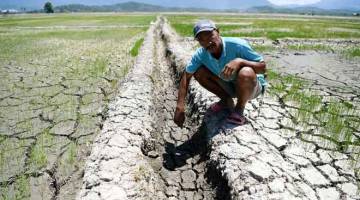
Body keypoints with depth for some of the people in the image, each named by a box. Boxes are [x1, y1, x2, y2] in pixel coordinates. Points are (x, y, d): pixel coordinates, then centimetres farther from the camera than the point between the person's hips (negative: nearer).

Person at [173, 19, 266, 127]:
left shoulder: (237, 45, -29)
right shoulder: (200, 54, -16)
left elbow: (263, 67, -24)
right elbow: (186, 75, -11)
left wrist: (240, 61, -43)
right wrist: (180, 105, -20)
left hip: (251, 86, -4)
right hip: (229, 86, 4)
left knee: (246, 74, -38)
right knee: (198, 72, -12)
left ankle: (239, 110, -10)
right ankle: (226, 101, 7)